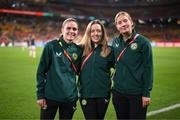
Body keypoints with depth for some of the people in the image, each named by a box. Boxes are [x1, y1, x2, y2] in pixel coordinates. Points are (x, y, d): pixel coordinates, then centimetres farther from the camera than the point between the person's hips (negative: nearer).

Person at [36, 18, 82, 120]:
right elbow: (41, 71, -5)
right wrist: (40, 95, -7)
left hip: (70, 98, 3)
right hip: (50, 97, -2)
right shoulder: (51, 46, -6)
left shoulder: (78, 50, 3)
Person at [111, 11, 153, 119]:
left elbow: (148, 68, -10)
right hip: (119, 92, 4)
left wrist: (146, 93, -12)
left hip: (137, 94, -4)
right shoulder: (115, 42, 4)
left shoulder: (143, 42, -9)